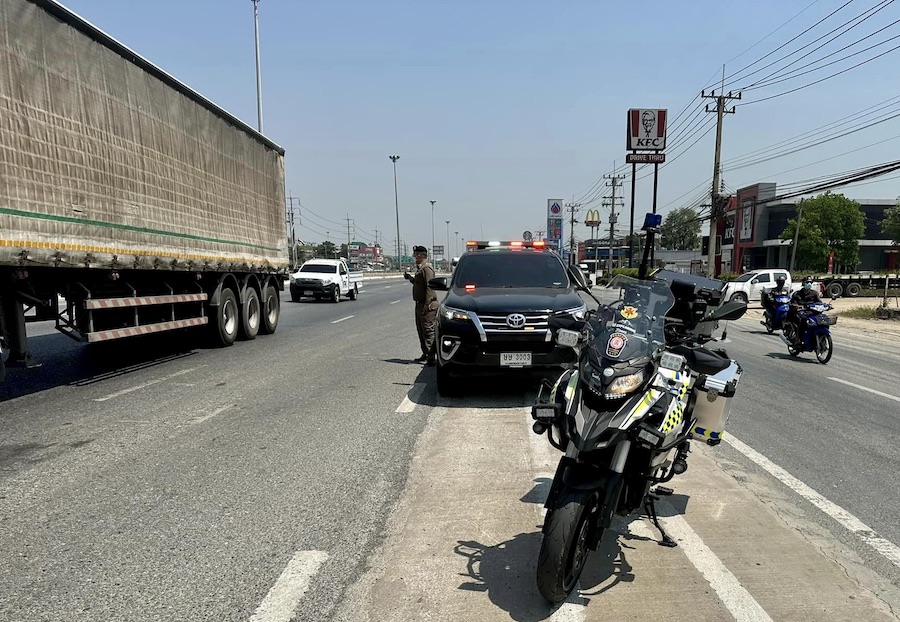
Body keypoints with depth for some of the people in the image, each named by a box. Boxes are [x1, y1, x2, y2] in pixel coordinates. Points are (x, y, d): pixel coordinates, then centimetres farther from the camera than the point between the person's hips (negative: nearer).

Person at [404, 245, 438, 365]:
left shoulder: (427, 268, -16)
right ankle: (425, 354, 25)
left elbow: (429, 288, -22)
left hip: (428, 306, -11)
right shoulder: (420, 268, 16)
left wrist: (426, 305, -24)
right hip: (420, 304, 11)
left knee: (428, 331, -8)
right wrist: (410, 278, 14)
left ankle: (431, 357, -6)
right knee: (421, 330, 16)